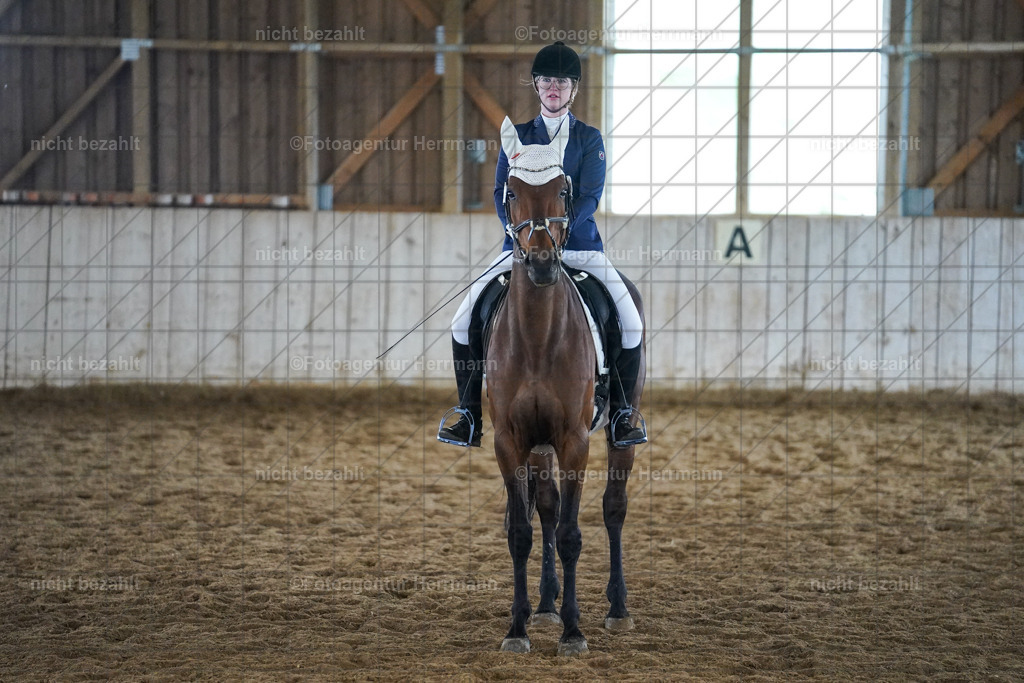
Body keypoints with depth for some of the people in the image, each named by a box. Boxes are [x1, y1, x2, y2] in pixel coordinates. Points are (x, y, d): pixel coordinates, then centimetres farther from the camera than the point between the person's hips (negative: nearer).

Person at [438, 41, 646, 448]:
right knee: (463, 322, -13)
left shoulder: (589, 139, 6)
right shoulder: (517, 136, 11)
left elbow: (590, 196, -6)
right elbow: (503, 193, 3)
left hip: (580, 244, -1)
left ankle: (621, 415, -3)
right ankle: (469, 416, -2)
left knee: (631, 324, -18)